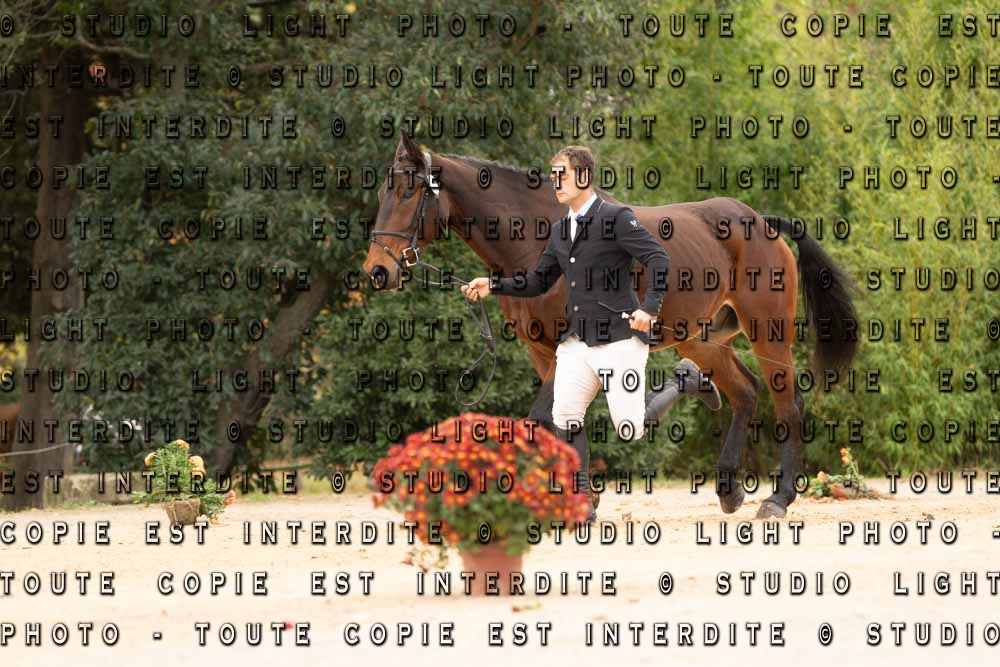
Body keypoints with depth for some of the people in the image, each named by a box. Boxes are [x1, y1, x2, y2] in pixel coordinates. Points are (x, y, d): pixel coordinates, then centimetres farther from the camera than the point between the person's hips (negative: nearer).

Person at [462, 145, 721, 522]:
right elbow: (539, 282, 21)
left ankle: (685, 381, 20)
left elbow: (658, 260, -15)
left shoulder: (616, 218, -8)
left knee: (631, 431, -6)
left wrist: (649, 307, -26)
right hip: (576, 342, 7)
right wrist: (494, 287, 8)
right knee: (564, 420, -7)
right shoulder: (560, 232, 14)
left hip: (619, 339, -7)